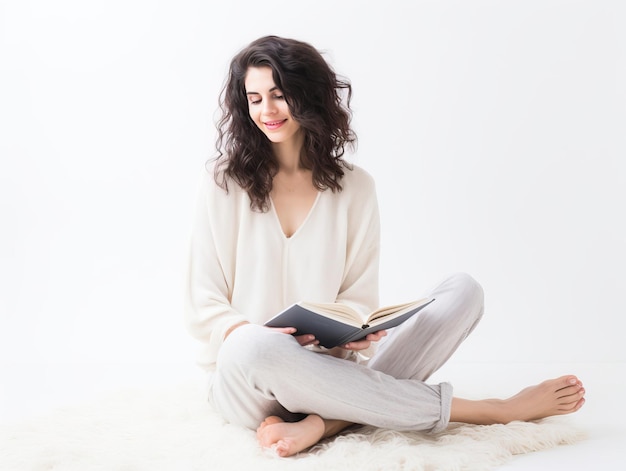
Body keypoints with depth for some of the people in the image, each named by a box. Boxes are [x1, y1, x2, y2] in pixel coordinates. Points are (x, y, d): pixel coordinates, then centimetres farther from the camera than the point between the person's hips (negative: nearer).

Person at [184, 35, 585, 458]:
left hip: (330, 368, 3)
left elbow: (359, 298, 5)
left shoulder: (354, 186, 6)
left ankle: (323, 423, -33)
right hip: (245, 378, -2)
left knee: (463, 291, -12)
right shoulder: (225, 182, 0)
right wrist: (264, 336, -22)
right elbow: (204, 308, -2)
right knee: (253, 347, -40)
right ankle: (487, 411, -26)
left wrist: (352, 334, -18)